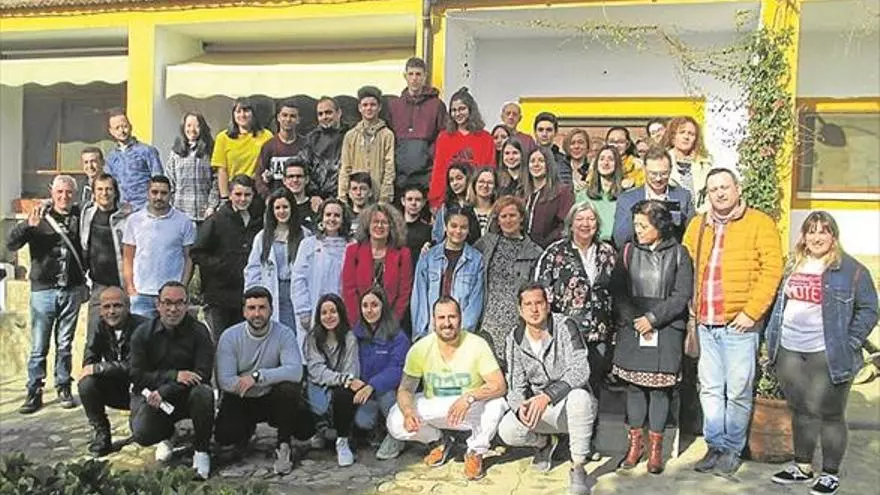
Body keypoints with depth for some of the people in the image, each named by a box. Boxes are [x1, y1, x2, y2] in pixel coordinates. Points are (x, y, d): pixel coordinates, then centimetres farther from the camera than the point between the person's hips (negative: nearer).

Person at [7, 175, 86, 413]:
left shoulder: (81, 217, 5)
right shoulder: (40, 216, -2)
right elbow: (11, 243, -11)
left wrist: (84, 281, 8)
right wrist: (29, 225, -28)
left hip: (72, 291, 2)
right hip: (43, 290, -1)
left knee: (65, 345, 10)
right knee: (38, 347, 2)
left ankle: (64, 389, 20)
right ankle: (34, 393, 12)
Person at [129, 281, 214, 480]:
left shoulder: (199, 332, -7)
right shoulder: (143, 333, -2)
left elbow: (202, 374, -15)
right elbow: (137, 376, -8)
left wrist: (163, 392, -24)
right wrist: (174, 376, -24)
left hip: (186, 396, -1)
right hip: (150, 394, 1)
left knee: (203, 393, -35)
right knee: (142, 434, -26)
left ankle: (201, 450, -11)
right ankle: (165, 437, 16)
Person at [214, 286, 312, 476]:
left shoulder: (284, 334, -12)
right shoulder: (230, 336, -9)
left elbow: (295, 371, -27)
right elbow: (224, 381, -17)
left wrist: (257, 376, -33)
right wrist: (270, 380, -24)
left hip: (272, 399, -1)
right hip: (240, 401, 1)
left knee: (290, 388, -32)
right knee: (224, 436, -23)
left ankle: (283, 446, -10)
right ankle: (248, 429, 16)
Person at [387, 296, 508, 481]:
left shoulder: (477, 345, -18)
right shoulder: (420, 349, -12)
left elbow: (500, 386, -23)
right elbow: (405, 389, -10)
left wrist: (469, 397, -41)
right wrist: (408, 411, -33)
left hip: (472, 410, -2)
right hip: (433, 408, 2)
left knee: (497, 404, -33)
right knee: (396, 422, -22)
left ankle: (475, 452, -1)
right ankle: (438, 441, 12)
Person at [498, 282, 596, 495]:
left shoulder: (565, 327, -15)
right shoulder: (514, 339, -3)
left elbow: (580, 370, -26)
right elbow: (516, 385, -3)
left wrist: (547, 396, -37)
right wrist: (520, 406, -27)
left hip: (570, 405, -3)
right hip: (539, 408, 4)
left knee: (579, 397, -39)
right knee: (507, 431, -23)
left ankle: (578, 468, -19)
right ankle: (544, 443, 14)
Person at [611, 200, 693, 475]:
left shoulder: (678, 253, 0)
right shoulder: (628, 251, 5)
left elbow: (682, 294, -4)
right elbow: (618, 291, 3)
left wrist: (653, 317, -11)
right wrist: (633, 320, -9)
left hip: (667, 329, -2)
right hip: (632, 329, 2)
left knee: (660, 387, 2)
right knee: (634, 385, 6)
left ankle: (655, 447, 14)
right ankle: (635, 443, 18)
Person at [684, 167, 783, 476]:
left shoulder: (759, 223, -2)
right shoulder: (697, 225, 13)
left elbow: (772, 269, -8)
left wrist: (751, 312, -13)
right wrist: (691, 307, 7)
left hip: (739, 324, -4)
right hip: (705, 324, 5)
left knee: (738, 391, 3)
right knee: (710, 389, 11)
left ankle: (732, 449, 17)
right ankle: (715, 446, 22)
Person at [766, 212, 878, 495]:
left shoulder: (851, 270, -5)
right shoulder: (793, 266, 12)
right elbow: (780, 303, 18)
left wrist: (849, 344, -11)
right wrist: (771, 338, 11)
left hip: (828, 356, -5)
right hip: (789, 352, 5)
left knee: (829, 414, 3)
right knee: (800, 411, 15)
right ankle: (802, 466, 28)